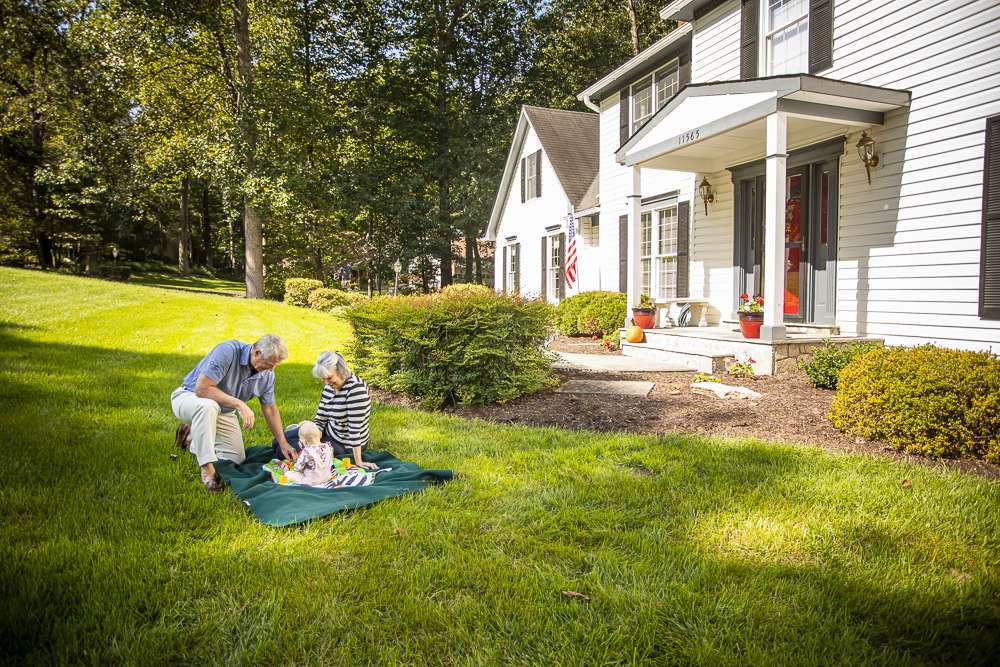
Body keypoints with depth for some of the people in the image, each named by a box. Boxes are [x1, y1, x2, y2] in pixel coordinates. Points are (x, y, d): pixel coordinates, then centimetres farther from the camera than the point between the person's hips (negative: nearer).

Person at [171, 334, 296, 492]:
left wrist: (283, 443, -5)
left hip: (223, 412, 6)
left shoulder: (267, 374, -10)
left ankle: (192, 437, 18)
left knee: (236, 459, -5)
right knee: (208, 406, -42)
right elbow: (202, 388, -35)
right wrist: (239, 404, -37)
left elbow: (270, 409, 0)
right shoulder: (227, 351, -31)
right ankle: (207, 468, -29)